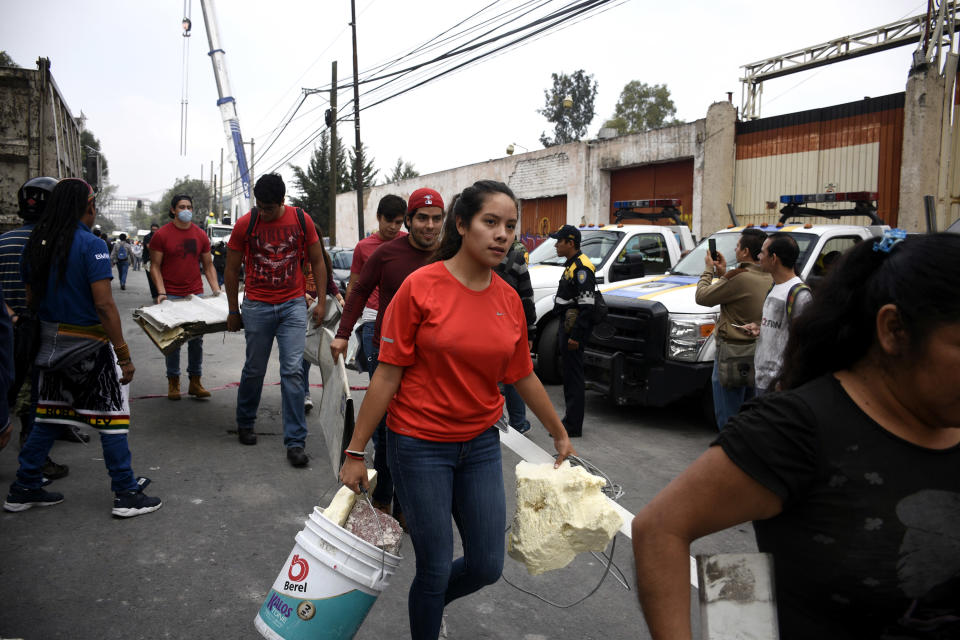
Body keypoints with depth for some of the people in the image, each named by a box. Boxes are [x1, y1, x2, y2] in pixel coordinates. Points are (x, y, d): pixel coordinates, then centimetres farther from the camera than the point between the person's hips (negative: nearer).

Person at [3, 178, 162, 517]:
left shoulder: (37, 243, 6)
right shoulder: (92, 245, -16)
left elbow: (31, 296, 12)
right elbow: (104, 304, -21)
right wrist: (124, 355, -18)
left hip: (51, 340, 7)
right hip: (88, 344, -7)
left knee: (48, 414, 18)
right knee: (111, 418, 1)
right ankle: (126, 495, 8)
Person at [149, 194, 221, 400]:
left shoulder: (200, 235, 8)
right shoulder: (161, 235, -1)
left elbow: (208, 265, 12)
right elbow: (155, 266, -1)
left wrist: (216, 291, 2)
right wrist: (161, 292, -12)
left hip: (196, 294, 3)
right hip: (171, 296, -3)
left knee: (197, 340, 4)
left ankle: (195, 381, 14)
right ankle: (173, 381, 15)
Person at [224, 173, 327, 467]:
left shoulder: (300, 220, -3)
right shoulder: (245, 224, -5)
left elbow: (317, 261, 6)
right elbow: (231, 269, 4)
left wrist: (321, 301, 3)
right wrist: (233, 311, 6)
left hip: (293, 305, 0)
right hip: (257, 307, 0)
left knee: (293, 371, -5)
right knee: (254, 370, 10)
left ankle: (295, 442, 2)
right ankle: (245, 424, 35)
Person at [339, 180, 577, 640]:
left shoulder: (509, 300, 0)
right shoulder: (421, 286, -14)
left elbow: (522, 377, 12)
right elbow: (388, 374, -11)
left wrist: (560, 434, 21)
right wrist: (356, 452, -10)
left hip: (481, 445, 5)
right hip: (420, 445, -5)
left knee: (487, 567, 10)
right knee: (435, 567, 5)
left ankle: (432, 600, 42)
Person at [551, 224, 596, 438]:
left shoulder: (582, 267, -17)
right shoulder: (571, 264, 17)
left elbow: (586, 306, -23)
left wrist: (575, 336, -24)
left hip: (575, 328, -11)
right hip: (567, 325, 11)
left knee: (573, 375, -6)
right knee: (569, 372, 15)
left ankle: (573, 426, -1)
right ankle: (571, 419, 25)